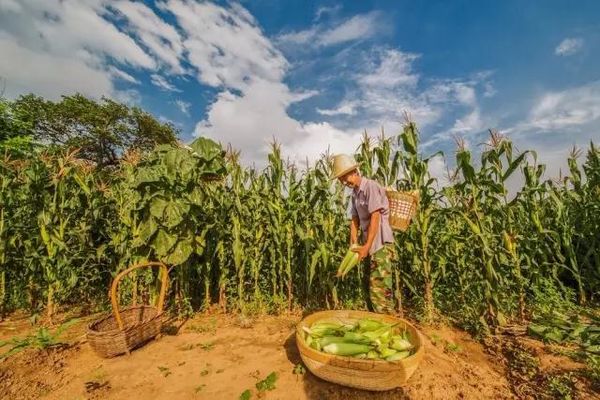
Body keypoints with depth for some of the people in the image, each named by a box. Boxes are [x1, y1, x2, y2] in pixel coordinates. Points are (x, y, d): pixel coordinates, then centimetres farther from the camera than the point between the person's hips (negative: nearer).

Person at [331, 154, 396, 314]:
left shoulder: (370, 186, -14)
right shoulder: (355, 192, 11)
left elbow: (375, 218, -19)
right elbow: (355, 220, 7)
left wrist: (367, 246, -20)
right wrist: (353, 246, 0)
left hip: (381, 244, -9)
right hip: (369, 244, 9)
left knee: (379, 287, -8)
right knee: (370, 285, 16)